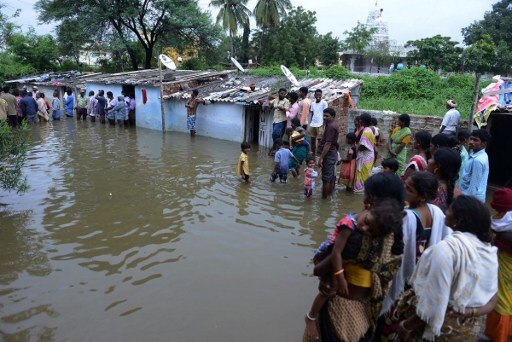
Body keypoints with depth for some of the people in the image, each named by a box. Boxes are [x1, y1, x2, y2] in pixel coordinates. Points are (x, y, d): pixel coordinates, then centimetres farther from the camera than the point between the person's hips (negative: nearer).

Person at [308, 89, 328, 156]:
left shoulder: (324, 103, -4)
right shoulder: (312, 103, 12)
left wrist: (324, 125, -12)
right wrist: (310, 124, 14)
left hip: (320, 125, -6)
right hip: (312, 125, 6)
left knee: (319, 141, -5)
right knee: (312, 140, 10)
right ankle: (313, 154, 21)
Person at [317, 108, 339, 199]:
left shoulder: (331, 126, -19)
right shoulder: (333, 124, 13)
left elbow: (328, 144, -22)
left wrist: (321, 158, -22)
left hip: (328, 155, -11)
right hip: (332, 154, 11)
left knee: (326, 179, -3)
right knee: (331, 177, 16)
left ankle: (324, 198, 3)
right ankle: (329, 195, 25)